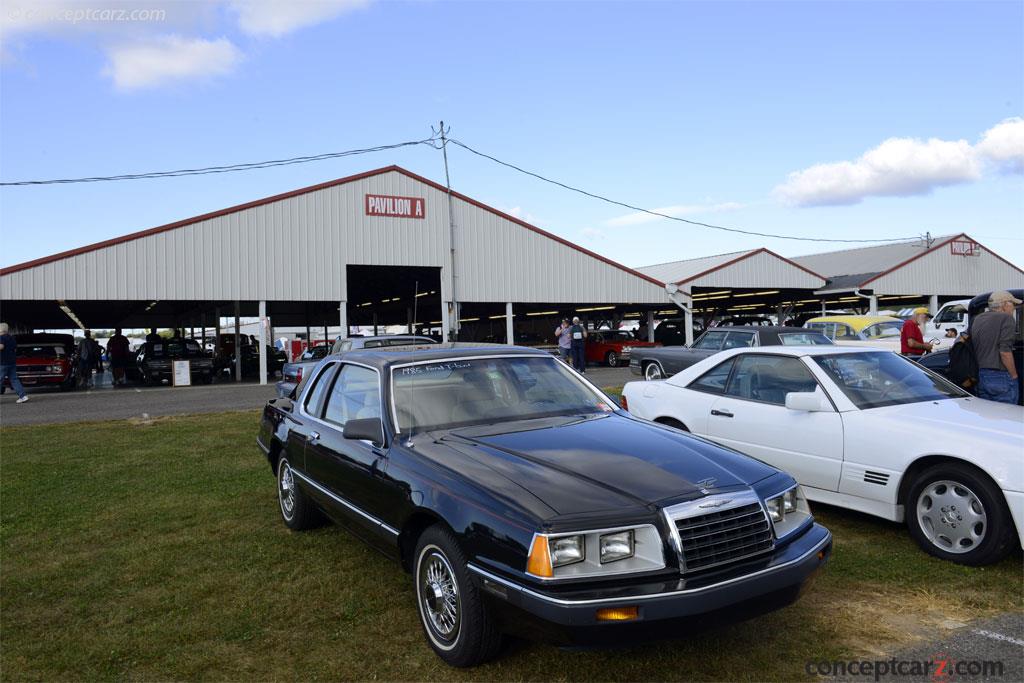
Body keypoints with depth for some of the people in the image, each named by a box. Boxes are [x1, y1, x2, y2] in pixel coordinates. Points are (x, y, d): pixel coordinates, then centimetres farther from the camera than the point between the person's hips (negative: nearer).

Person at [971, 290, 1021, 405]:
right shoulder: (1006, 319, -9)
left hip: (979, 377, 7)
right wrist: (1014, 376, -9)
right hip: (1000, 377, -7)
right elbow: (1005, 352, -17)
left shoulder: (977, 320, 13)